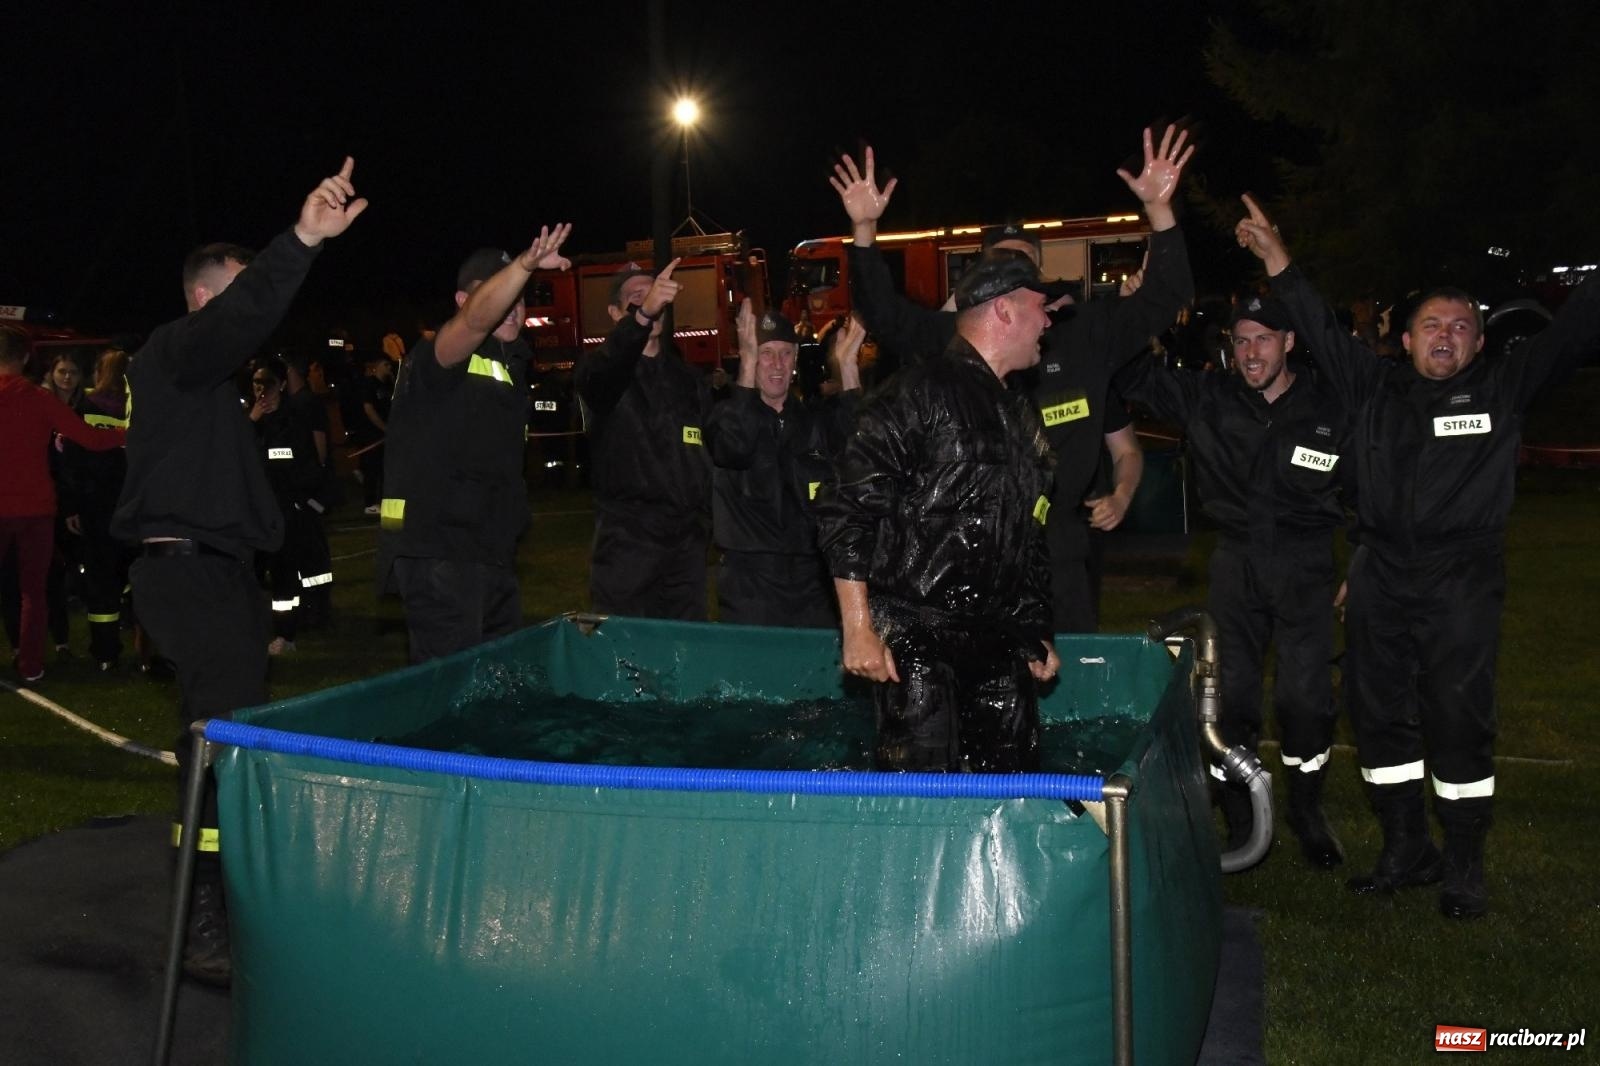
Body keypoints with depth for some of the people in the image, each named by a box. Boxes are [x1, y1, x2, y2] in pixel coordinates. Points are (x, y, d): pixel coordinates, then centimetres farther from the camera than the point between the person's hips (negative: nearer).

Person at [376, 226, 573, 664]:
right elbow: (477, 319, -33)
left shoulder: (513, 361, 16)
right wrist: (523, 266, -48)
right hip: (439, 550, -9)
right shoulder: (436, 357, -9)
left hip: (494, 549, 9)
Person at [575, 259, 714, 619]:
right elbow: (600, 375, -26)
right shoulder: (602, 369, 0)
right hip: (626, 539, -4)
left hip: (686, 539, 5)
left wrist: (706, 516, 4)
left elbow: (712, 454, 17)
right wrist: (642, 315, -42)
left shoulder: (689, 379, 17)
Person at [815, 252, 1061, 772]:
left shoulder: (1022, 415, 17)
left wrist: (1037, 630, 21)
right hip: (914, 641, -7)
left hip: (998, 645, 8)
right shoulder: (920, 394, -9)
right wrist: (859, 629, -17)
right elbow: (843, 509, -14)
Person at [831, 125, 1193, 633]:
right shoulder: (953, 338, 6)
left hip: (1061, 559, 1)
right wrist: (865, 230, -14)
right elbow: (884, 313, -1)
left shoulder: (1085, 335, 8)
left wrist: (1158, 209, -9)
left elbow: (1164, 298, 4)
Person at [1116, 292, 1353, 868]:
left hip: (1306, 567, -1)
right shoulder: (1208, 399, 0)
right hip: (1236, 564, 2)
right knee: (1232, 697, 5)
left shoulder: (1329, 411, -3)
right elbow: (1133, 377, 2)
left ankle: (1306, 810, 22)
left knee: (1306, 699, -3)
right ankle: (1238, 820, 21)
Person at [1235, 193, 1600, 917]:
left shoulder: (1502, 388, 4)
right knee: (1379, 719, 9)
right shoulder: (1376, 385, 10)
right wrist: (1278, 262, 5)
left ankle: (1463, 867, 15)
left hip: (1462, 585, -3)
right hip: (1380, 579, 3)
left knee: (1458, 725, 0)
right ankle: (1406, 851, 25)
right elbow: (1320, 331, 10)